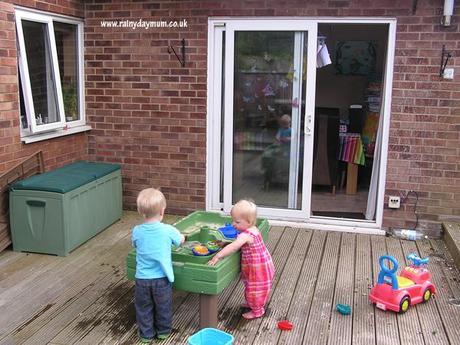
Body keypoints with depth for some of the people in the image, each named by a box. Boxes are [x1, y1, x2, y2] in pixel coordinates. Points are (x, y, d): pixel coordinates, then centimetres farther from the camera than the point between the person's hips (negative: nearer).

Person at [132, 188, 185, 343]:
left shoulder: (136, 231, -12)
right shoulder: (168, 230, -16)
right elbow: (181, 240, 4)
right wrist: (180, 235, 25)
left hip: (142, 278, 1)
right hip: (162, 278, -1)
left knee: (144, 308, 20)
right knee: (163, 307, 21)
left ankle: (146, 334, 32)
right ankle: (163, 330, 38)